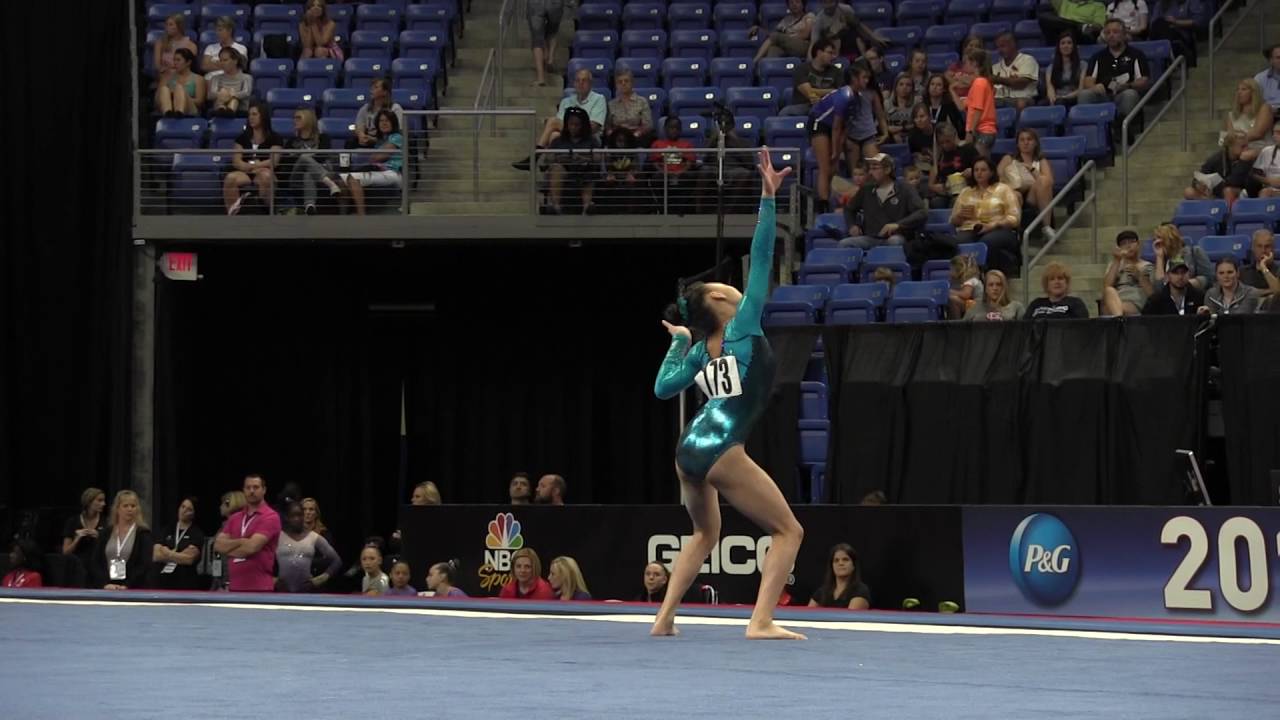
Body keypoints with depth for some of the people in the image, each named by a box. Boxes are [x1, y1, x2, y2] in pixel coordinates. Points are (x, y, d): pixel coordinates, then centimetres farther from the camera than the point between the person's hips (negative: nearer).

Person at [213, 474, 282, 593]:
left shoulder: (270, 517, -7)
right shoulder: (235, 518, 16)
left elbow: (251, 547, -18)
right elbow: (218, 545, 5)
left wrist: (229, 549, -1)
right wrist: (241, 541, -10)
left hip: (260, 587, -7)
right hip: (236, 587, 7)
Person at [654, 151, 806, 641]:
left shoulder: (699, 349, 13)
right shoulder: (744, 327, -3)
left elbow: (663, 388, 20)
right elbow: (761, 260, -8)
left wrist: (679, 340, 26)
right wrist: (768, 199, -9)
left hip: (688, 451, 8)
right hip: (720, 453, -8)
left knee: (705, 533, 29)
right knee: (788, 531, 1)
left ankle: (664, 618, 23)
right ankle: (761, 622, -13)